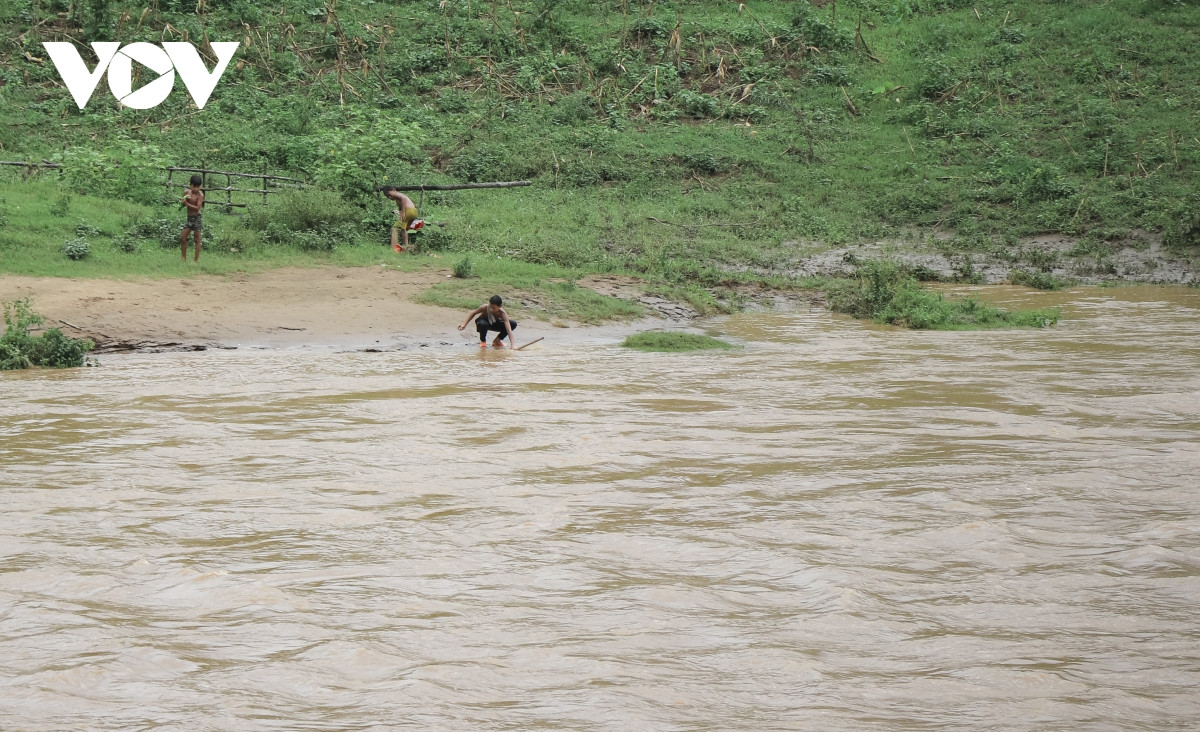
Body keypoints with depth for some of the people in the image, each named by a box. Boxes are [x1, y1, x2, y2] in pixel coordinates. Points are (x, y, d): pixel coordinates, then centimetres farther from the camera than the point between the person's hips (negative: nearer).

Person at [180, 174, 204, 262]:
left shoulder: (200, 195, -11)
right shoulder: (187, 192, 6)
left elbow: (197, 208, -18)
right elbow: (183, 205, 10)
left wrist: (187, 203, -20)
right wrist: (184, 200, -10)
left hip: (197, 218, -7)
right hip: (189, 218, 7)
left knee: (197, 239, -2)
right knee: (182, 238, 4)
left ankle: (196, 260, 1)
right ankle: (183, 259, 11)